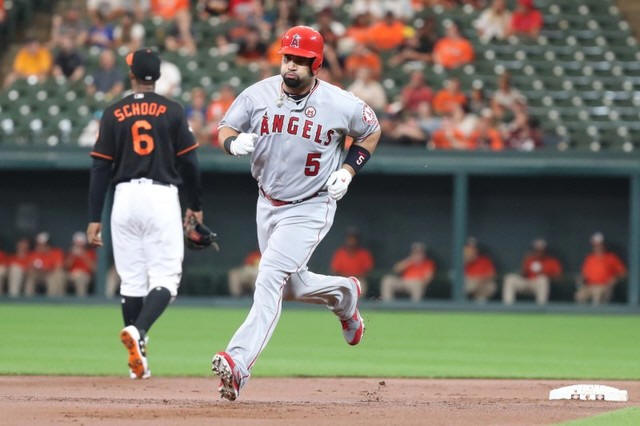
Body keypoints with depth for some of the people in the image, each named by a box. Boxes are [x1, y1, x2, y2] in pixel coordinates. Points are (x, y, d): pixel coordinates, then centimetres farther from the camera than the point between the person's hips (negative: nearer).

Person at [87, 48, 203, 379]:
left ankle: (137, 359, 9)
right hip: (162, 198, -2)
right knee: (165, 278, -2)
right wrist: (195, 206, 13)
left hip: (125, 199, 2)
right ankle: (137, 331, -28)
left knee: (131, 282, 9)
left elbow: (100, 168, 1)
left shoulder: (114, 114, 3)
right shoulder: (172, 111, 0)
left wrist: (94, 218, 3)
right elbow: (189, 162, 0)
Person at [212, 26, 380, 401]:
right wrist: (235, 141, -23)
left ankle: (238, 363, -27)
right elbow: (224, 130, 2)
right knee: (292, 286, 17)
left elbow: (372, 131, 6)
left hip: (310, 209, -5)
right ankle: (344, 294, 50)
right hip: (269, 204, 5)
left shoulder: (340, 104, -12)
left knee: (270, 280, -20)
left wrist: (348, 170, -8)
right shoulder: (259, 95, -7)